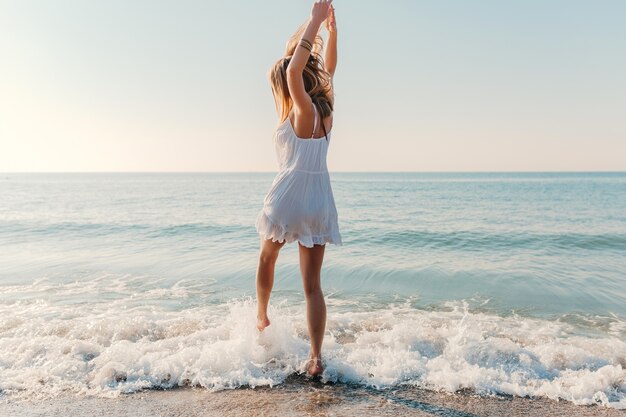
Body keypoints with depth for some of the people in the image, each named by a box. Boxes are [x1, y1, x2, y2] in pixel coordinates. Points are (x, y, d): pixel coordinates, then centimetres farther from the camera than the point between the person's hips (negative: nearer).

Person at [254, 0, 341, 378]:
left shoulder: (302, 112, -11)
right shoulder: (324, 111, 6)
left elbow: (293, 70, -25)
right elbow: (328, 70, 20)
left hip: (288, 197, -5)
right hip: (320, 201, 5)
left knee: (267, 257, 25)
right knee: (313, 284, 7)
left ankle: (262, 318, 43)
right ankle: (316, 356, 5)